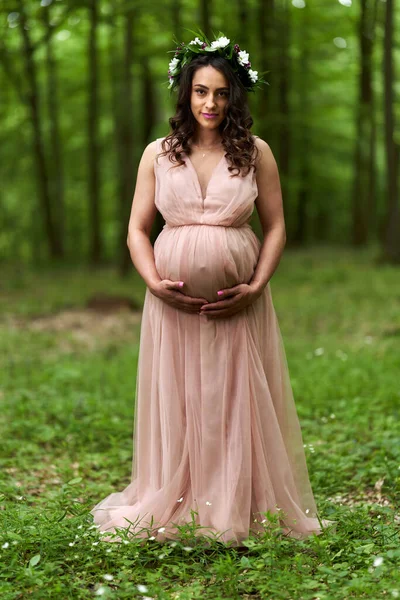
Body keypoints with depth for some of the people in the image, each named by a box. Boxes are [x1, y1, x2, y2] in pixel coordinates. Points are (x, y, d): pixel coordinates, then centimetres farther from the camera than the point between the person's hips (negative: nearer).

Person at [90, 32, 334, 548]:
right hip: (173, 303, 1)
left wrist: (257, 286, -8)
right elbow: (137, 229, 6)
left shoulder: (255, 153, 4)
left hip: (238, 305, -1)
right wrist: (155, 282, -9)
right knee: (176, 405, 5)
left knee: (239, 404, 3)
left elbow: (275, 228, 5)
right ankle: (172, 511, 17)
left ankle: (243, 511, 15)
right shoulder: (157, 153, 6)